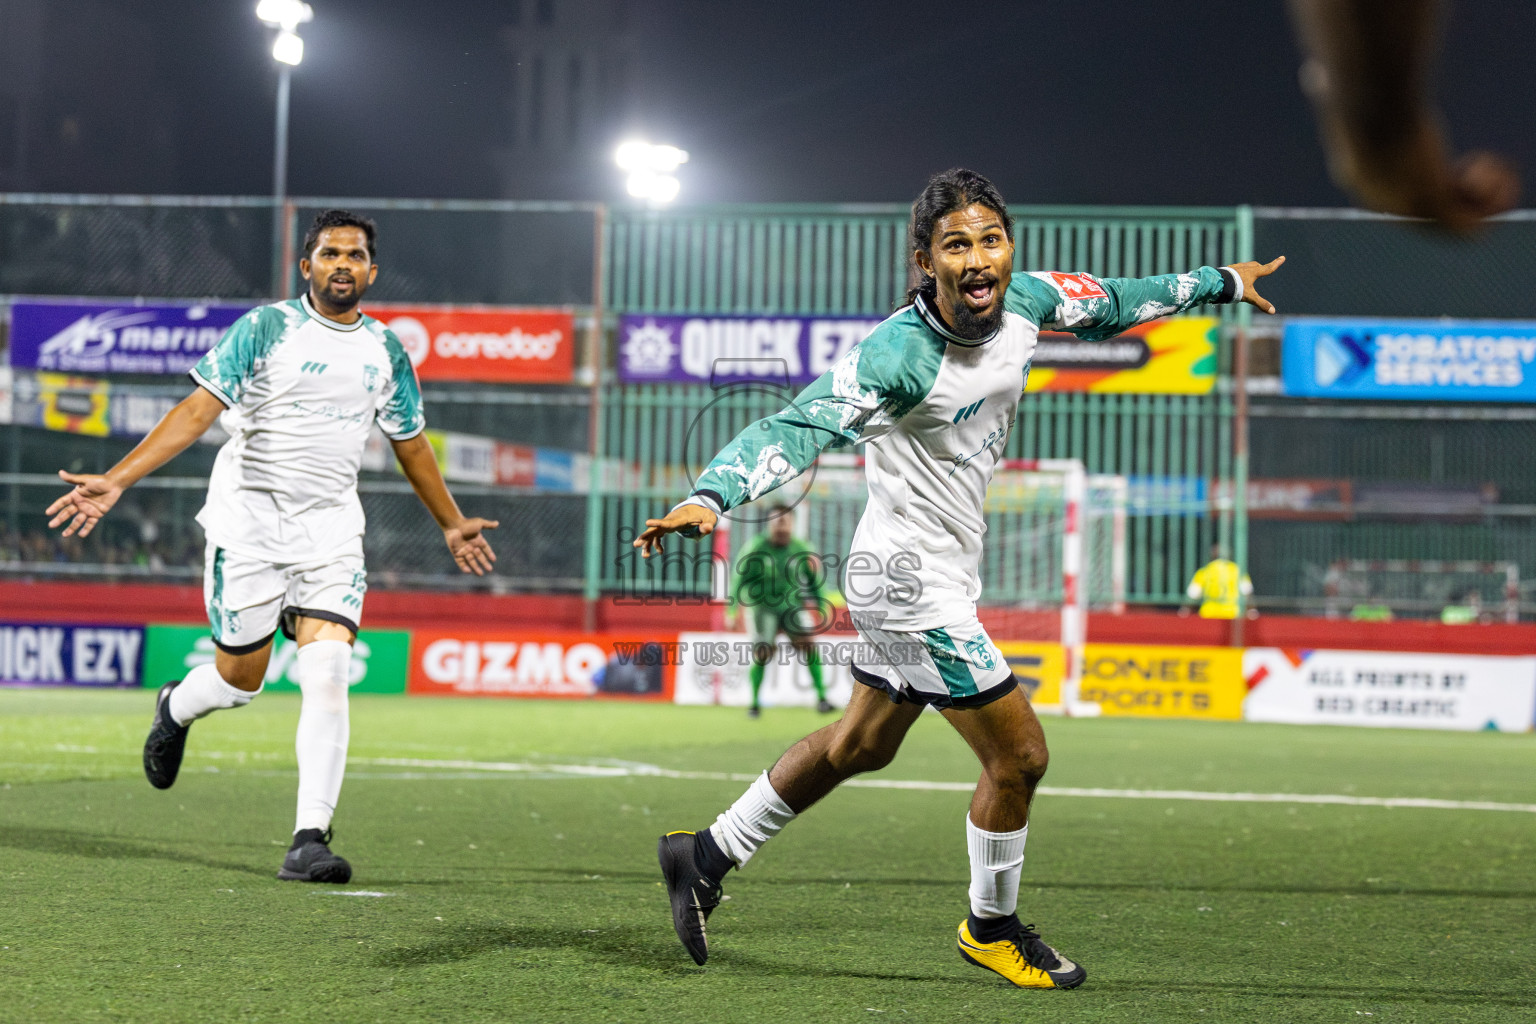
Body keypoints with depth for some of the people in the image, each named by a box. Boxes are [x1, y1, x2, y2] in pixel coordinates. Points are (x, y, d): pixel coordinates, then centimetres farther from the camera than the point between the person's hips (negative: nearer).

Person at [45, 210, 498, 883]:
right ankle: (175, 709, 41)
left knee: (328, 674, -15)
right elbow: (198, 409, -9)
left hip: (330, 530, 3)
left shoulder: (385, 351, 10)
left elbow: (411, 444, 24)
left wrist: (452, 524, 32)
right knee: (240, 679, 4)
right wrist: (116, 480, -18)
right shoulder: (264, 329, -4)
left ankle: (310, 840, -14)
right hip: (248, 518, -3)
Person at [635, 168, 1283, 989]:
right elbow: (798, 426, -38)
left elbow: (1109, 306, 15)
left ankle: (707, 857, 36)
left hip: (940, 575, 8)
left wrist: (1221, 282, 25)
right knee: (1018, 755, 0)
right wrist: (710, 497, -54)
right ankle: (992, 927, 24)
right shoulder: (896, 354, -28)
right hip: (911, 582, -8)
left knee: (860, 745, 22)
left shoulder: (1026, 301, -5)